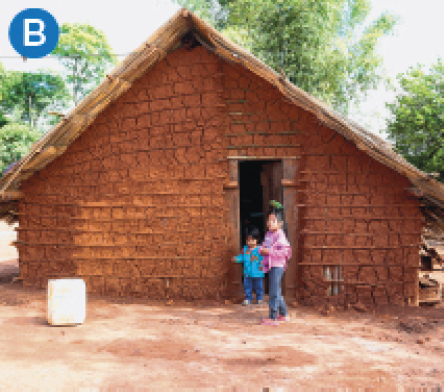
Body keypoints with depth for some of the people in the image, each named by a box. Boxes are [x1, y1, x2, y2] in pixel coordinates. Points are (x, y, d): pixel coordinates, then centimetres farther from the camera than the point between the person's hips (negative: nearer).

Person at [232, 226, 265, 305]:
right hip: (247, 273, 3)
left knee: (258, 287, 10)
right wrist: (237, 259, -9)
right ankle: (248, 299, 22)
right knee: (247, 287, 9)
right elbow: (242, 257, 8)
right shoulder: (245, 249, 3)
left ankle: (260, 298, 27)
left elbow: (263, 258, -13)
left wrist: (262, 264, -29)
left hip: (257, 273, -3)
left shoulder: (259, 249, -11)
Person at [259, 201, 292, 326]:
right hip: (270, 266, 9)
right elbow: (264, 247, 23)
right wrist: (262, 250, 0)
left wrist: (270, 251, -22)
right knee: (277, 292, 18)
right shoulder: (268, 234, 12)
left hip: (277, 266, -9)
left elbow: (285, 251, -22)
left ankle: (273, 318, -3)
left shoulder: (280, 235, -14)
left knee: (273, 292, -8)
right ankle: (283, 314, 30)